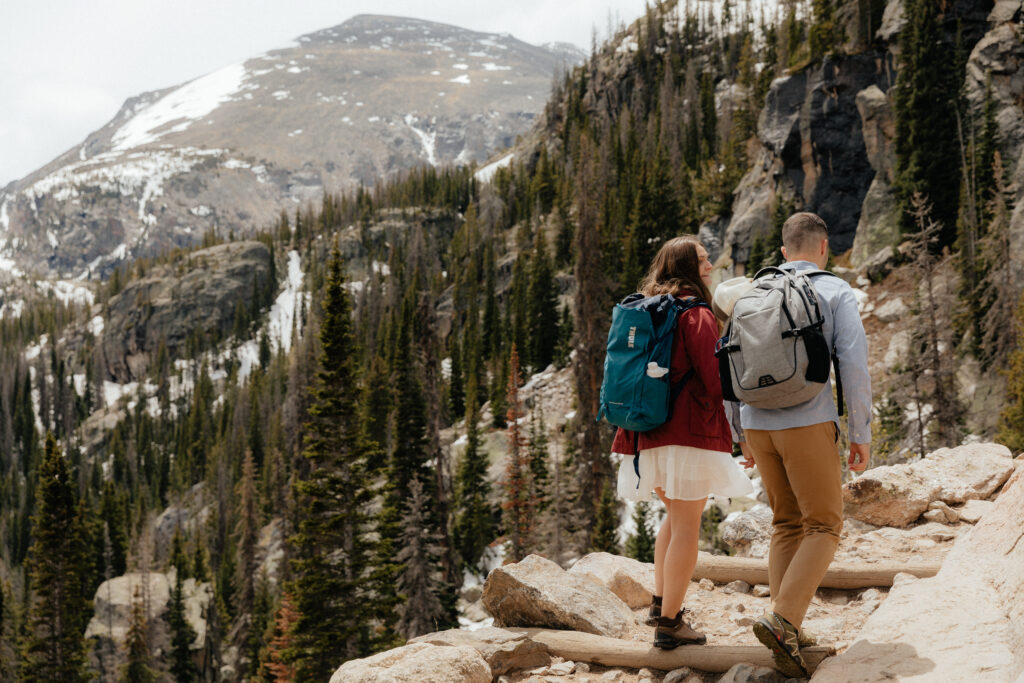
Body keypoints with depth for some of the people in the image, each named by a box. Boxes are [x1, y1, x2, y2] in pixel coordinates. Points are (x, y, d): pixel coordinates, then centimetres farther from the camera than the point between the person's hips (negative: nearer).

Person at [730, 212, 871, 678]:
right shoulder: (836, 293, -1)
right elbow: (854, 366, -9)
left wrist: (741, 437, 19)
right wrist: (861, 435, -3)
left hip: (758, 424, 5)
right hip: (807, 422, -5)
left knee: (787, 523, 15)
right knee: (823, 526, 2)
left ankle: (787, 634, 9)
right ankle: (782, 621, -16)